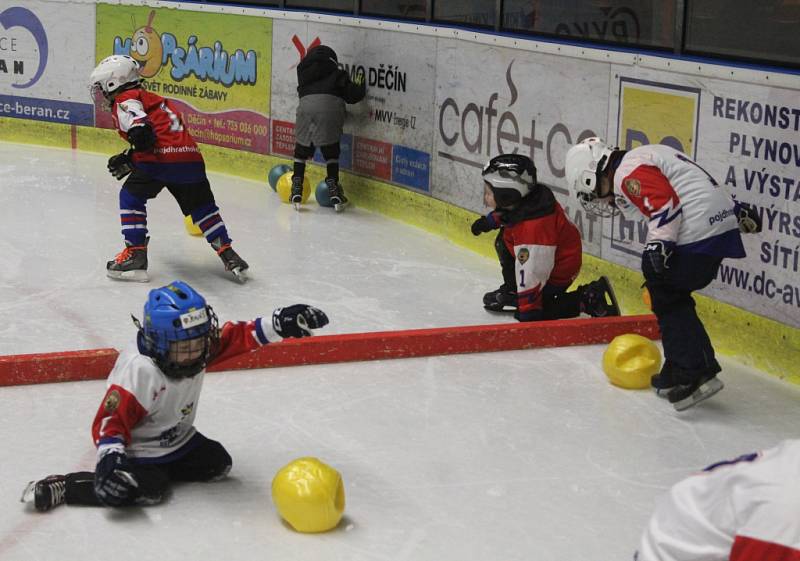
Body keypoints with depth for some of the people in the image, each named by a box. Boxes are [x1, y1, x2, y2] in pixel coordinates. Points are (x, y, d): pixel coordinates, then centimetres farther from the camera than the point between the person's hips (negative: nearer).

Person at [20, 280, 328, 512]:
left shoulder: (200, 347, -13)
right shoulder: (138, 372, -33)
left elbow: (237, 337, -8)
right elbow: (111, 420, -29)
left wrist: (279, 323, -22)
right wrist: (109, 459, -43)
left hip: (178, 439, 8)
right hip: (136, 447, -8)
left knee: (218, 463, 1)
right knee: (147, 489, -28)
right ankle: (63, 487, -16)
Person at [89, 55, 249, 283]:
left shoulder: (125, 101, 5)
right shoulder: (149, 98, 33)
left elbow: (141, 127, -16)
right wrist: (129, 160, 36)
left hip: (162, 157, -8)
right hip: (191, 157, 8)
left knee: (131, 195, 10)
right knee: (201, 205, 22)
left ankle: (135, 254, 5)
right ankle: (228, 254, 16)